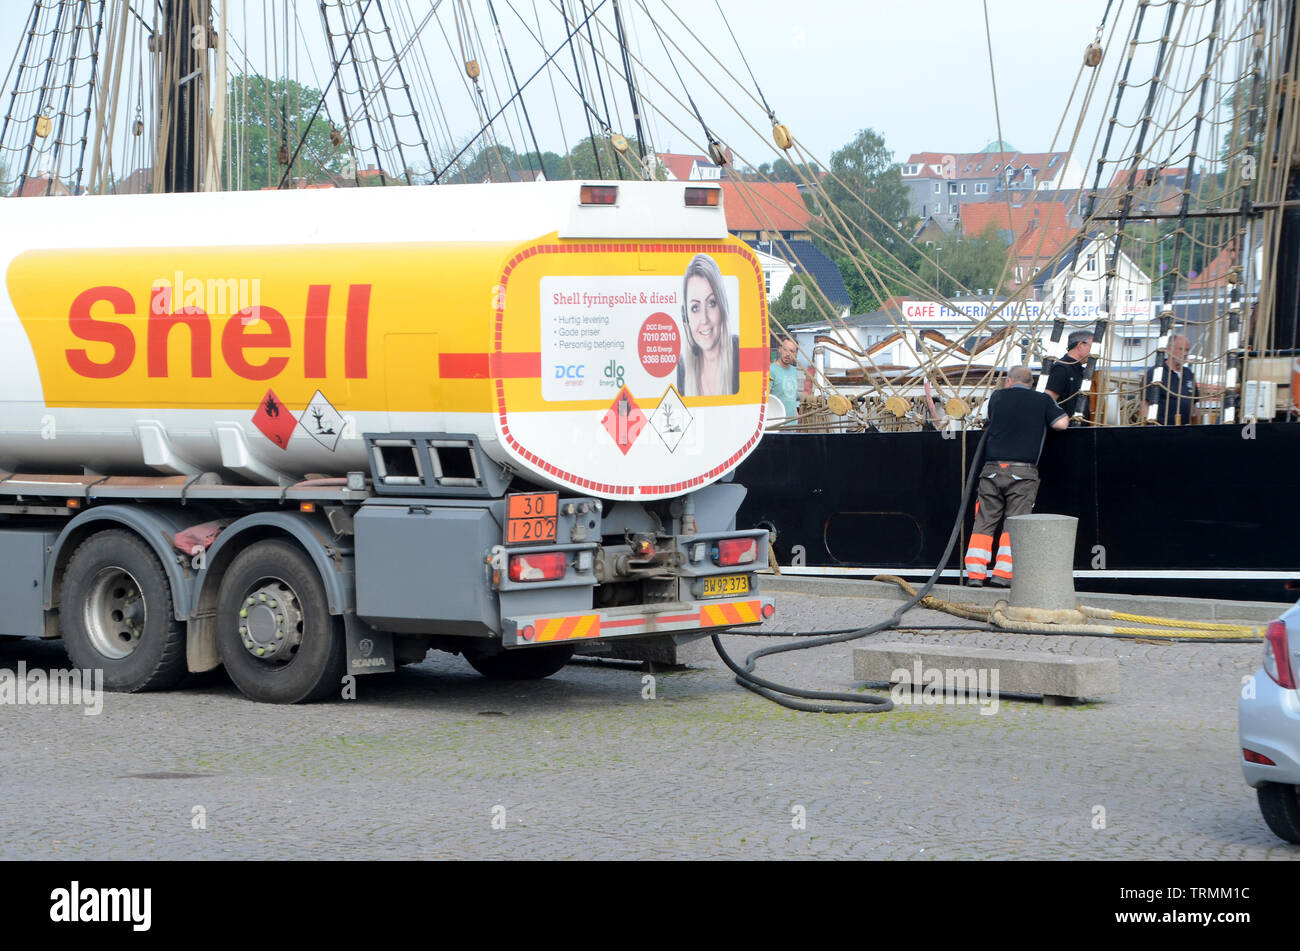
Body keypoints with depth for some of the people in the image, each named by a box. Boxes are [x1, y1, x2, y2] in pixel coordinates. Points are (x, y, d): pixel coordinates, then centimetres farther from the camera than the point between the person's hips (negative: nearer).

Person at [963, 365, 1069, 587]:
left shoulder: (997, 398, 13)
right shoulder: (1043, 400, 7)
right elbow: (1061, 424, 0)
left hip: (992, 469, 2)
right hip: (1023, 472, -2)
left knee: (984, 521, 6)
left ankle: (975, 574, 0)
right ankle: (1003, 573, -9)